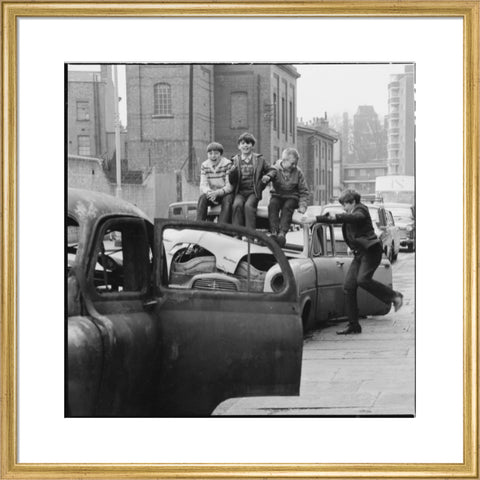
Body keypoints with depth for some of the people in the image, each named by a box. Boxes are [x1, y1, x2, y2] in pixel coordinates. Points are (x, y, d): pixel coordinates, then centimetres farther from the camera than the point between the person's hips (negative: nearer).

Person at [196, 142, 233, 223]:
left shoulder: (227, 164, -12)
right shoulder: (204, 166, 1)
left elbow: (230, 186, -17)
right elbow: (203, 185, -5)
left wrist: (217, 193, -34)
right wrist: (209, 192, -29)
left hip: (225, 193, -3)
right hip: (211, 193, 3)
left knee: (227, 200, -35)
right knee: (202, 198, -27)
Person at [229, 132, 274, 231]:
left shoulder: (259, 160, 12)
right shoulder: (236, 160, 13)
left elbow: (271, 170, 18)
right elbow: (231, 181, 8)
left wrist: (268, 176, -5)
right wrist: (232, 172, -14)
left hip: (253, 192, -1)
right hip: (240, 192, 1)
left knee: (248, 205, -31)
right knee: (237, 205, -31)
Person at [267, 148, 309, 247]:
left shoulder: (297, 172, 1)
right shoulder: (275, 169, -2)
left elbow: (304, 191, 5)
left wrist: (302, 205, -9)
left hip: (292, 198, 0)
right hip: (277, 196, 0)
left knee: (287, 207, -33)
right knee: (272, 205, -32)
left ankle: (282, 233, -46)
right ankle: (274, 232, -41)